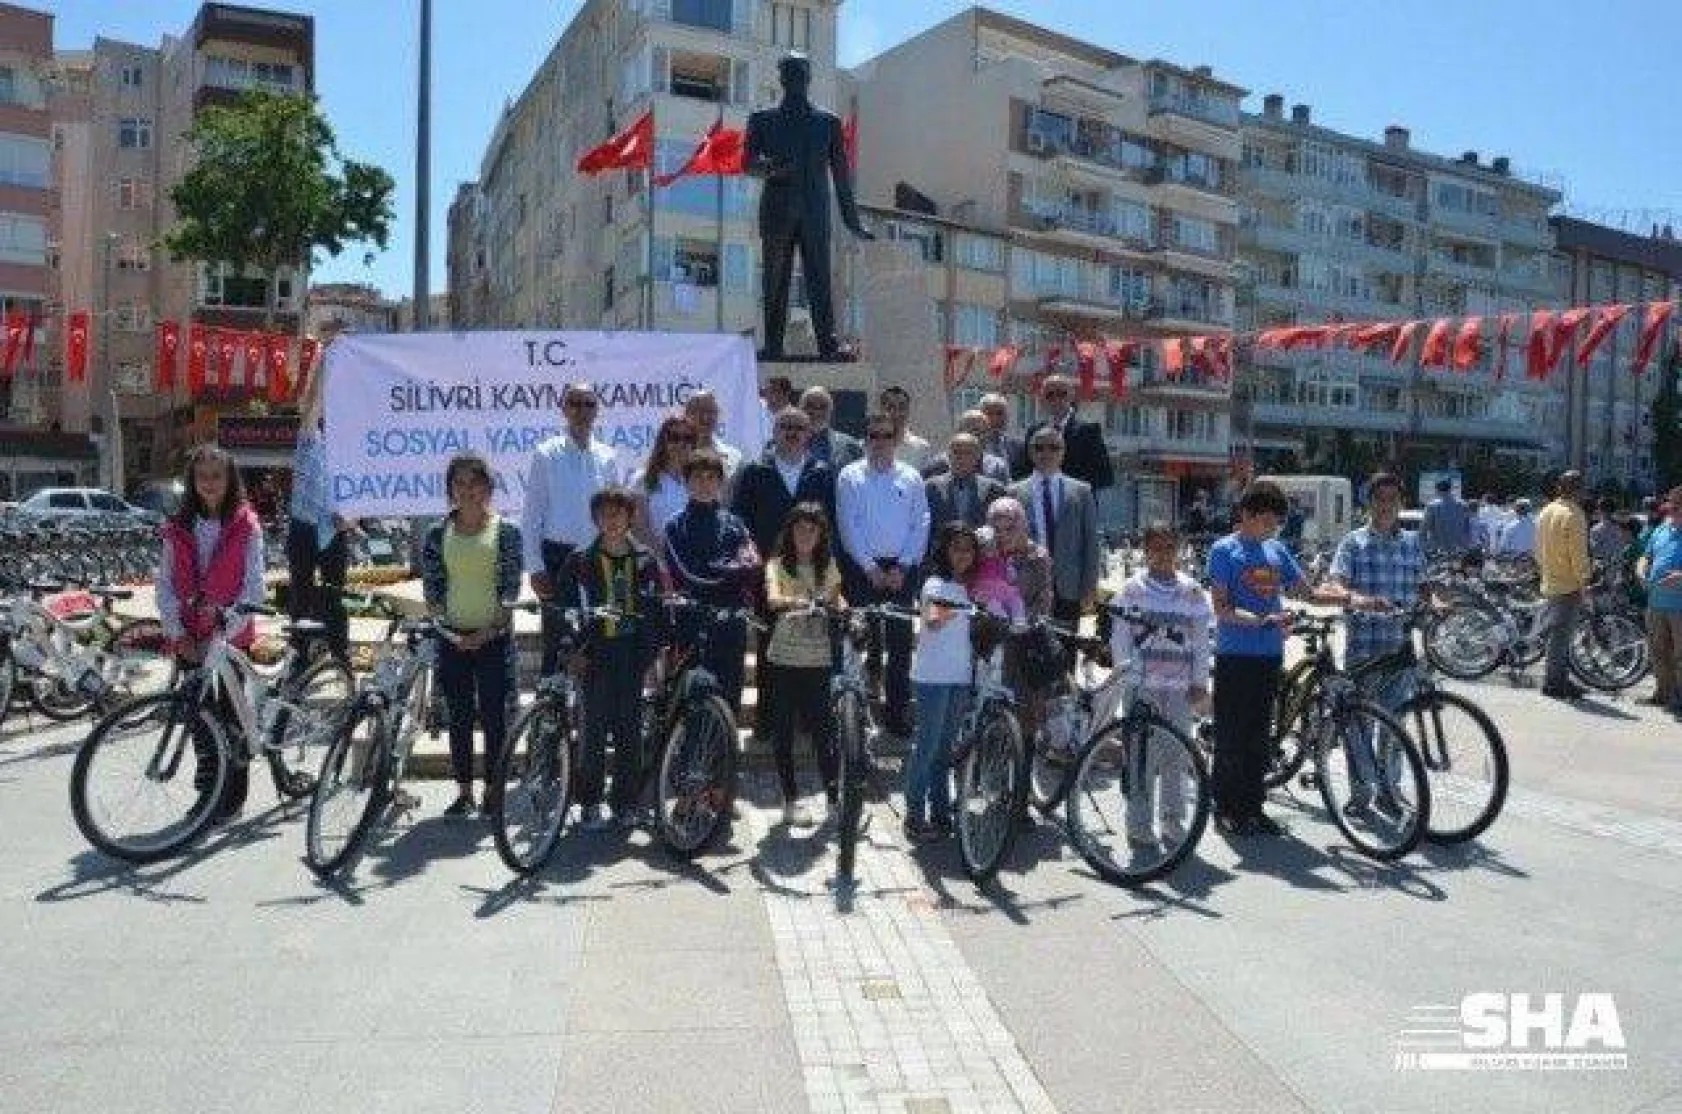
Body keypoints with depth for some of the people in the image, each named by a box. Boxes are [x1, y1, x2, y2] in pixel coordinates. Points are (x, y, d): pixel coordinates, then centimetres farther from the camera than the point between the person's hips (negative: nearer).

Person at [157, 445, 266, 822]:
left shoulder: (245, 525, -5)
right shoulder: (178, 527, 5)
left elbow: (253, 588, -8)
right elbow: (164, 584, 4)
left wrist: (224, 631, -15)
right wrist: (178, 632, -6)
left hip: (231, 638, -3)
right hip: (189, 641, 3)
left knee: (231, 716, 3)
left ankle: (234, 796, 13)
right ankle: (207, 789, 23)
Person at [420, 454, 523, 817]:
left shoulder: (506, 532, -1)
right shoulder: (438, 534, 5)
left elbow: (510, 587, -5)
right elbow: (431, 587, 3)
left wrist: (490, 629, -14)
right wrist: (446, 627, -9)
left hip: (494, 635, -2)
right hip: (453, 636, 2)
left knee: (494, 717, 1)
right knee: (459, 718, 7)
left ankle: (494, 791, 12)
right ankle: (464, 791, 17)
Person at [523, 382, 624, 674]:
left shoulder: (608, 458, 6)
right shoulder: (546, 455, -2)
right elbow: (532, 514, -2)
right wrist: (535, 566, -8)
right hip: (558, 555, -3)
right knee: (555, 639, 0)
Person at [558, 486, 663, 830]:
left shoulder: (645, 560, 8)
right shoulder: (580, 561, 3)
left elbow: (655, 610, 10)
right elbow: (563, 607, 4)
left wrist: (649, 652, 2)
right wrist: (573, 652, -3)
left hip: (632, 657, 2)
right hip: (596, 657, -2)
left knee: (629, 730, 4)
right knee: (596, 730, -2)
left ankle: (627, 803, 13)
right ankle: (590, 804, 7)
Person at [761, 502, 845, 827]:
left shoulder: (828, 565, 7)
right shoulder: (778, 563, -4)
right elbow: (773, 598, -22)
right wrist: (795, 602, -43)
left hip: (819, 661, 2)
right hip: (784, 660, -2)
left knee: (824, 729, 0)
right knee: (783, 732, 4)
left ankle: (835, 797, 13)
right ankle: (791, 800, 15)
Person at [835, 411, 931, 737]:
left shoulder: (910, 478, 9)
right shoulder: (850, 476, 4)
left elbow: (921, 526, 5)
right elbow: (847, 526, -2)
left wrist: (902, 566, -5)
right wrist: (870, 566, -8)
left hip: (901, 568, 2)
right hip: (861, 568, -1)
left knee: (900, 643, 1)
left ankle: (898, 712, 8)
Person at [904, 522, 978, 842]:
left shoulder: (965, 587, 13)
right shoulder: (936, 584, -10)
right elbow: (932, 620, -30)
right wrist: (939, 615, -49)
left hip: (960, 677, 8)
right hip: (932, 676, -7)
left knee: (944, 747, 14)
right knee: (926, 747, -4)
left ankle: (940, 814, 22)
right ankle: (915, 818, 2)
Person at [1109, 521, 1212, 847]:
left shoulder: (1192, 592, 8)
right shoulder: (1132, 589, 2)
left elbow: (1201, 640, 10)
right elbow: (1120, 638, 1)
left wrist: (1200, 683, 5)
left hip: (1181, 687, 2)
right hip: (1142, 685, -2)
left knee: (1177, 758, 6)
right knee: (1143, 756, -2)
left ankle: (1173, 824, 17)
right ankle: (1139, 826, 6)